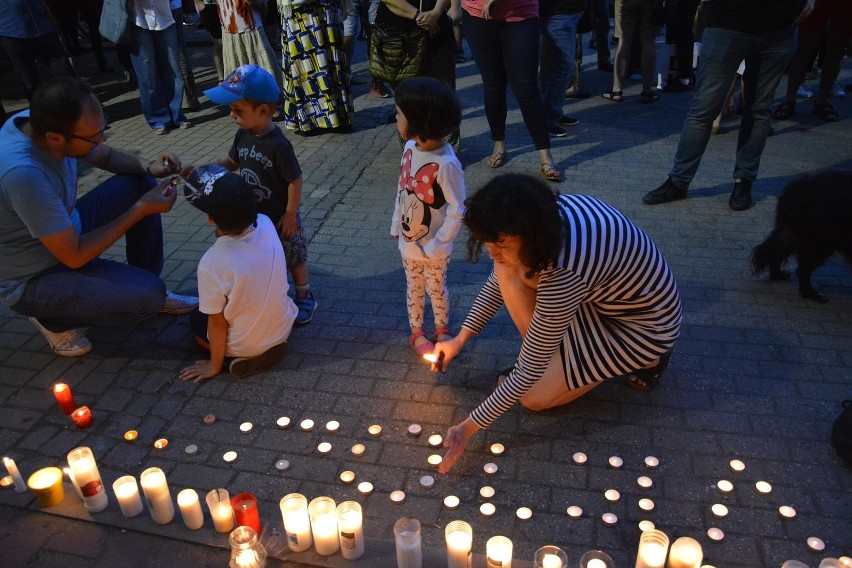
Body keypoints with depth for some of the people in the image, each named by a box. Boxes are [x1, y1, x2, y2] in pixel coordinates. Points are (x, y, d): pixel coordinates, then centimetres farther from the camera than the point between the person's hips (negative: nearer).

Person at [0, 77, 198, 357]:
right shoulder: (23, 174, -39)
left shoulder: (43, 121, -15)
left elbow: (106, 156, 6)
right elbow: (75, 256, -30)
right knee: (150, 295, -23)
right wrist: (141, 209, -26)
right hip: (33, 280, -8)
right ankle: (54, 319, 4)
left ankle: (145, 286, 11)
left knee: (139, 183, -1)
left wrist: (148, 166, -15)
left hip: (64, 232, 8)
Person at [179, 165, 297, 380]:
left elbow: (217, 323, -17)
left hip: (246, 345, -5)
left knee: (196, 318, 25)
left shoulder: (211, 264, -31)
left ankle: (250, 356, 6)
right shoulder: (265, 224, -18)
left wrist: (215, 365, 0)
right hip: (284, 327, 5)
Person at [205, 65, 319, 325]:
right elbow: (232, 162, 11)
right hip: (253, 216, 7)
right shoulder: (243, 135, -5)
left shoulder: (278, 145, -27)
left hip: (279, 218, -7)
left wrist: (290, 214, -18)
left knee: (294, 259, 12)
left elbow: (295, 181, -22)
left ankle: (305, 298, 31)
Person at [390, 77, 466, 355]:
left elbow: (457, 210, -22)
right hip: (408, 241, 5)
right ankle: (417, 332, 41)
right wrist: (396, 225, 9)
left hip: (433, 246, -5)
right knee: (414, 288, 21)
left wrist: (437, 245, -19)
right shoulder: (410, 147, -8)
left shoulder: (446, 164, -29)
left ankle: (442, 329, 42)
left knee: (437, 288, 18)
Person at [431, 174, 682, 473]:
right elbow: (499, 279, 2)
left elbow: (531, 369, -31)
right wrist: (460, 339, 1)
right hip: (605, 292, 7)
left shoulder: (564, 272, -40)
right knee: (509, 270, -12)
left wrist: (469, 427, -23)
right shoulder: (545, 216, -17)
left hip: (644, 325, -7)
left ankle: (643, 359, 7)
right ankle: (549, 355, 4)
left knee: (533, 397, -6)